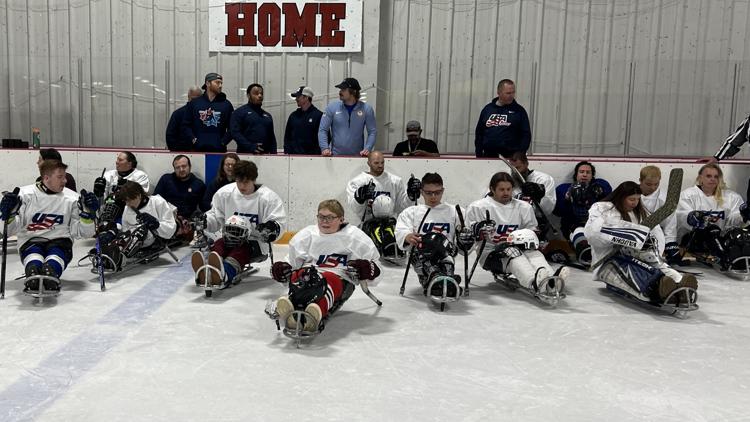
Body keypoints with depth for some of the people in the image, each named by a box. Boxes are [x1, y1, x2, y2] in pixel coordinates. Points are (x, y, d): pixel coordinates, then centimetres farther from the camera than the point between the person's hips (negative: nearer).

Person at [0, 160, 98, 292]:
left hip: (59, 241, 0)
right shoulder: (25, 195, 3)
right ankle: (33, 276, -65)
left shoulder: (72, 198, 5)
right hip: (30, 241, 0)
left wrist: (87, 213, -12)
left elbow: (81, 232, 5)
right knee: (33, 257, -36)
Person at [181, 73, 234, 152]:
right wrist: (193, 140, -3)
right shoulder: (194, 103, 11)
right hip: (198, 149, 0)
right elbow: (185, 125, 10)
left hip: (218, 149, 0)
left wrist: (223, 142, -5)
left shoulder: (226, 105, 10)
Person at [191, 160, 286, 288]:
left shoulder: (268, 197, -8)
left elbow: (278, 221, -9)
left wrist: (273, 227, -32)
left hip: (256, 242, -4)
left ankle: (224, 275, -64)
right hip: (230, 238, 4)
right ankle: (205, 272, -57)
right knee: (217, 247, -28)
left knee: (241, 250, -35)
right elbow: (216, 217, 9)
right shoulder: (224, 193, 2)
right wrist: (204, 220, -12)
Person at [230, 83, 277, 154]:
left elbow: (272, 138, 22)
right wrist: (250, 146, -19)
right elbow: (235, 132, -7)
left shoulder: (267, 115, 22)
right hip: (246, 155, -5)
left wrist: (273, 153, 6)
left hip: (265, 155, 5)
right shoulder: (239, 112, 5)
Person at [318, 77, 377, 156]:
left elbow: (372, 132, 1)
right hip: (335, 155, 0)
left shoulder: (366, 109, 0)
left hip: (357, 156, 0)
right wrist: (325, 148, -12)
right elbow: (322, 130, 1)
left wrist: (367, 149, -12)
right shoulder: (332, 107, 0)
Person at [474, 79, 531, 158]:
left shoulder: (519, 111, 4)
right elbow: (479, 133, 12)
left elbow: (526, 135, 1)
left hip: (510, 158, -2)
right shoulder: (488, 109, 10)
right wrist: (479, 155, 5)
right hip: (488, 156, 2)